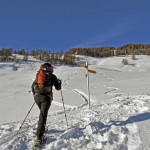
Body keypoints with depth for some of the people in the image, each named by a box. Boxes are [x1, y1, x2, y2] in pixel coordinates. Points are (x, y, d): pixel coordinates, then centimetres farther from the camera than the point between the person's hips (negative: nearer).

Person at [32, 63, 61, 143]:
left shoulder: (38, 75, 15)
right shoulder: (52, 76, 3)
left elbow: (33, 86, 22)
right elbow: (58, 88, 7)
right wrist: (59, 82, 27)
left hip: (37, 96, 5)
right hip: (46, 97, -4)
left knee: (42, 113, 25)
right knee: (43, 115, -5)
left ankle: (42, 129, 34)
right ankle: (39, 135, -11)